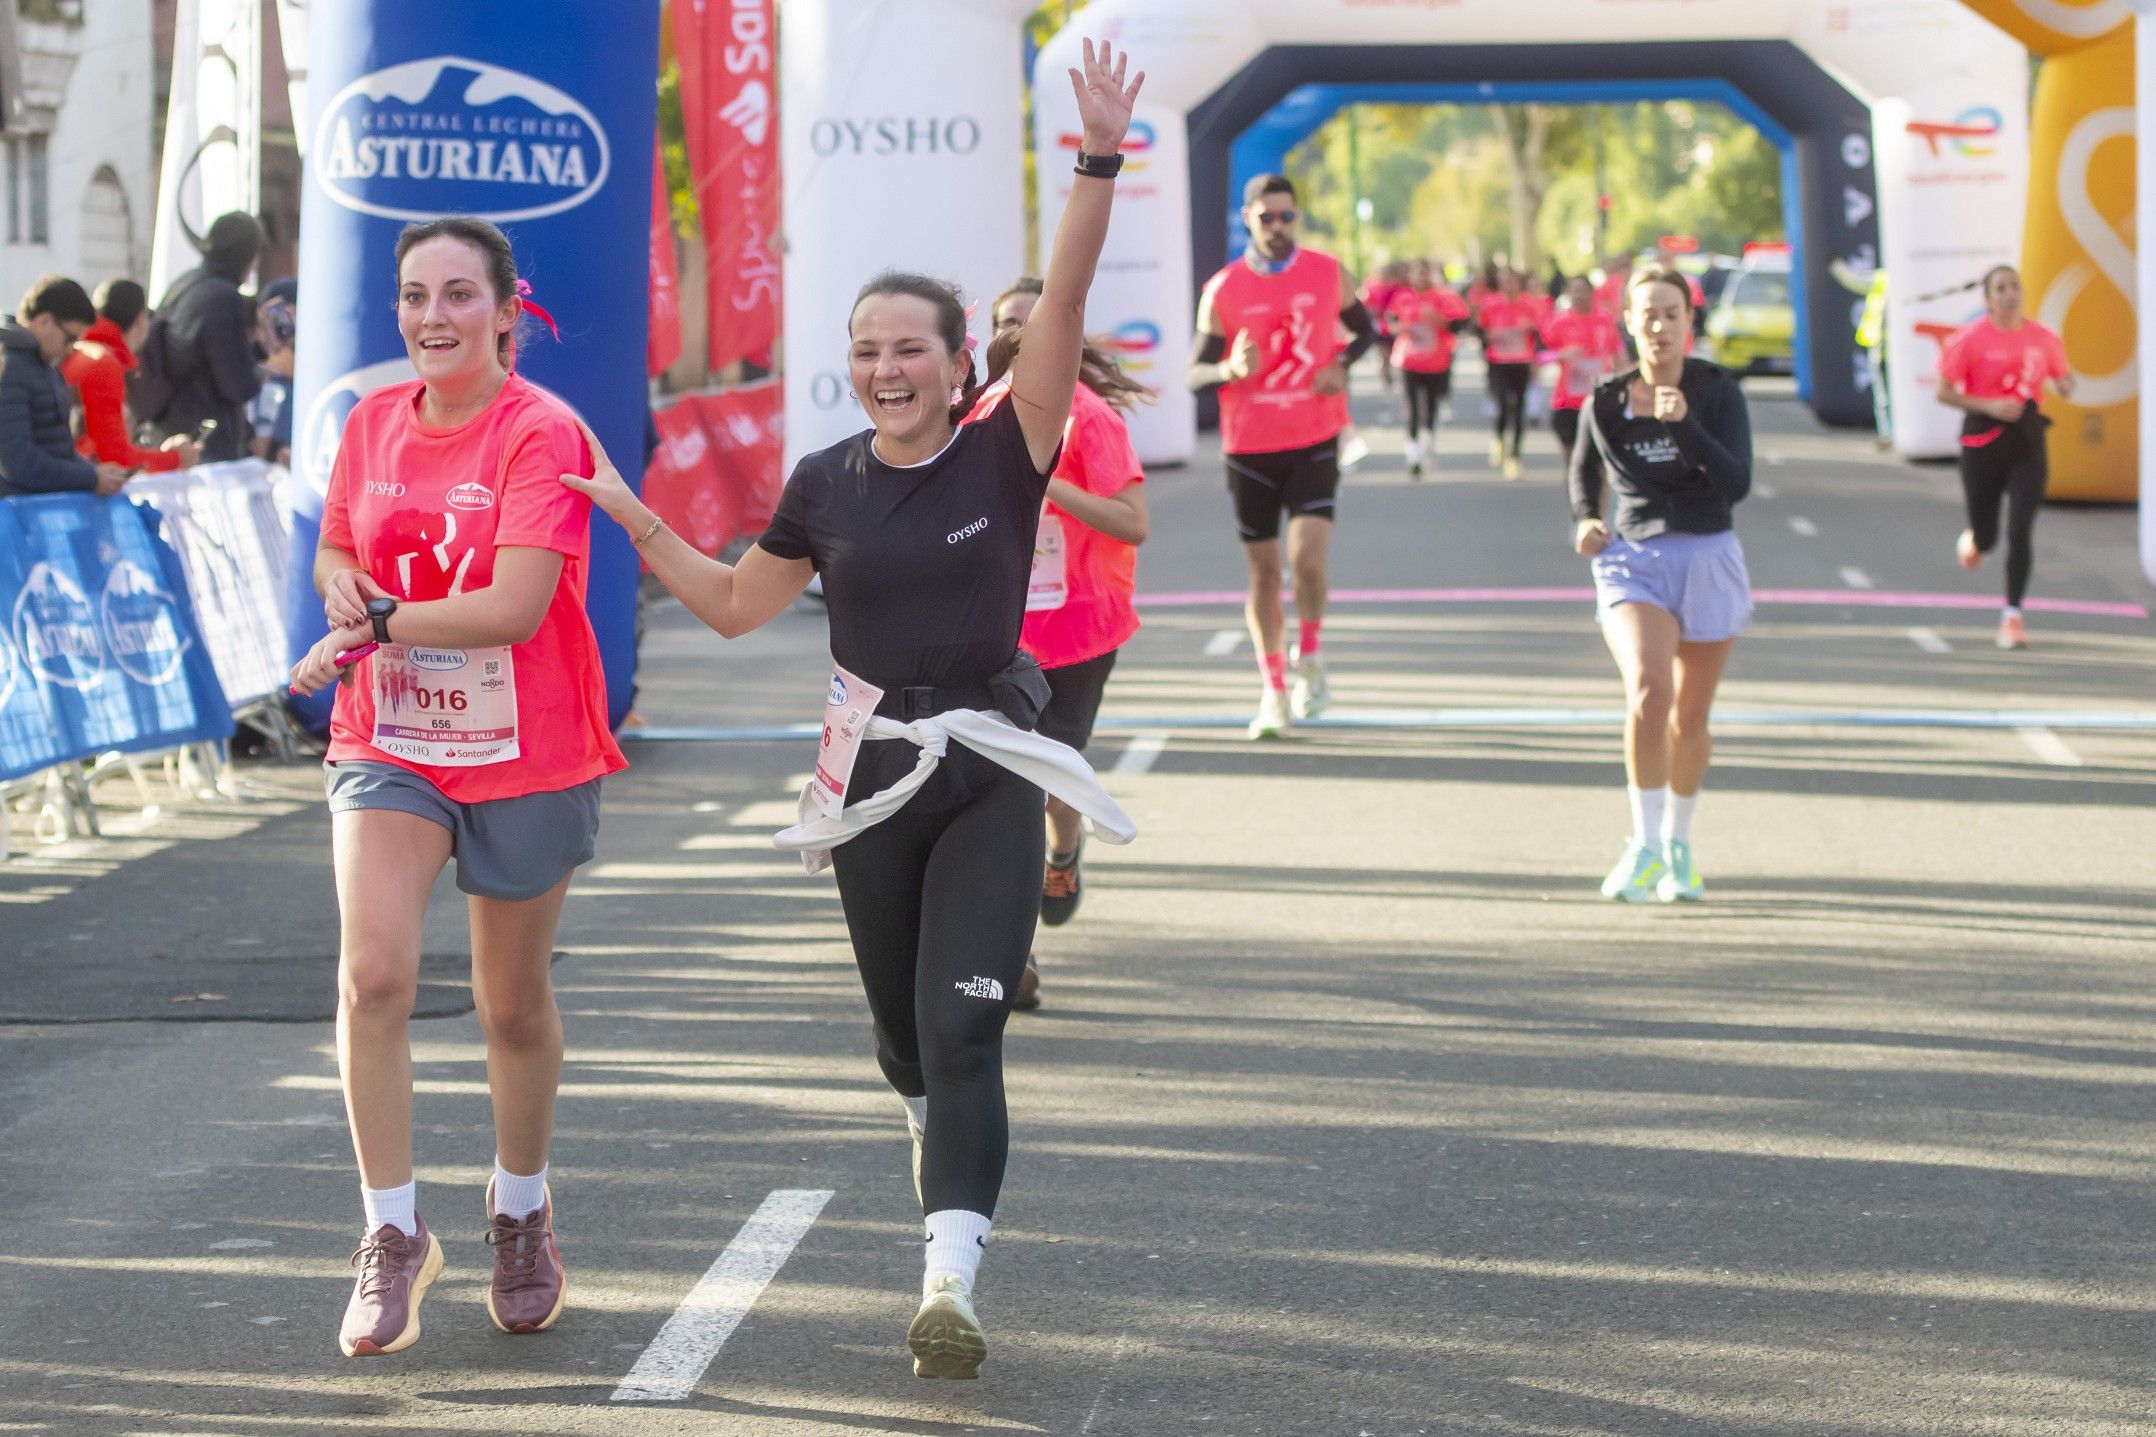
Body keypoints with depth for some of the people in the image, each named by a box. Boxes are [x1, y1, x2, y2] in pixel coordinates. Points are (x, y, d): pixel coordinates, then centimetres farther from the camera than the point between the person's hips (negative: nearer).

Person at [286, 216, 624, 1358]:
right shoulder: (373, 423, 3)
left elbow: (516, 604, -21)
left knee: (513, 1004, 10)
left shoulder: (542, 433, -14)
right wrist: (344, 583, -5)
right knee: (372, 973, -15)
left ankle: (521, 1217, 34)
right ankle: (392, 1233, -5)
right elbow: (336, 552, 18)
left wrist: (373, 626, -18)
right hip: (386, 741, 3)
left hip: (526, 755, -3)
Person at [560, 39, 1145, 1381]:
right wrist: (636, 520, 7)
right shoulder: (825, 487, 1)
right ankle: (948, 1152, 47)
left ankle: (950, 1282, -18)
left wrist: (1099, 164, -33)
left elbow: (1063, 309, -22)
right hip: (871, 777, 3)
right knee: (905, 1031, 16)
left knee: (961, 1030, -13)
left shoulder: (1005, 456, -8)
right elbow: (735, 603, 16)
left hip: (990, 775, -3)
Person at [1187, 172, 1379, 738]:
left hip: (1314, 443, 0)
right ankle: (1273, 691, 19)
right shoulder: (1222, 290, -2)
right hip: (1249, 449, 0)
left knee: (1307, 557, -17)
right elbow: (1196, 374, 0)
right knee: (1264, 571, 6)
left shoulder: (1328, 274, 1)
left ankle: (1309, 655, 11)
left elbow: (1366, 330, 15)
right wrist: (1231, 370, -23)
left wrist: (1341, 364, -6)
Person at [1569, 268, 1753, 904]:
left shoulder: (1717, 391, -6)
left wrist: (1684, 423, -27)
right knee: (1648, 689, -25)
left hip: (1709, 561, 0)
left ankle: (1678, 844, 33)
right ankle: (1644, 844, -16)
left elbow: (1737, 482, -17)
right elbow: (1584, 470, 17)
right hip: (1634, 562, 0)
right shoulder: (1605, 403, -1)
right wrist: (1585, 520, -2)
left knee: (1690, 719, 10)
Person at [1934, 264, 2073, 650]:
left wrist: (2066, 386, -11)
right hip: (1983, 438, -1)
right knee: (1987, 537, 6)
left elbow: (2063, 381, 14)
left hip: (2027, 438, 2)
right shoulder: (1969, 339, -7)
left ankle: (2012, 614, 0)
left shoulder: (2044, 339, 2)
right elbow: (1945, 392, -5)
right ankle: (1973, 541, 46)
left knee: (2020, 532, -9)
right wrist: (1989, 406, -17)